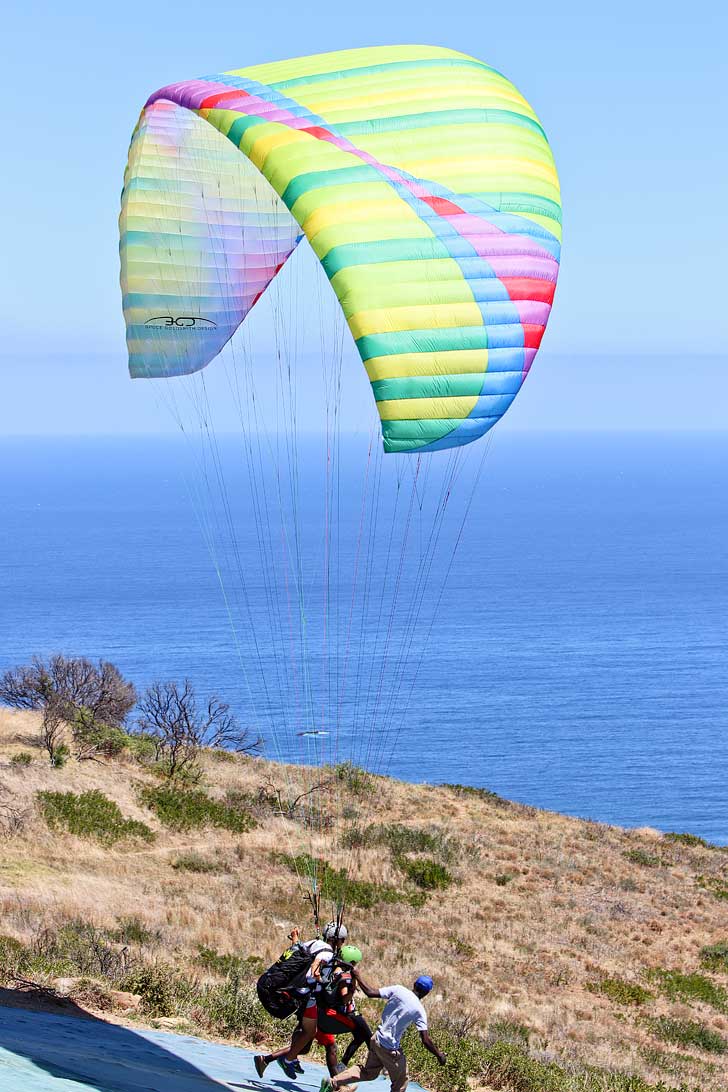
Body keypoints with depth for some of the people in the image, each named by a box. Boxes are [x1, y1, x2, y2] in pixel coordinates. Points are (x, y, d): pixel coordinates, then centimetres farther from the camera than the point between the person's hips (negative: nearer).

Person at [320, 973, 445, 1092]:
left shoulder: (398, 990, -6)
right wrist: (439, 1055, -3)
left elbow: (371, 992, -7)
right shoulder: (419, 1010, -16)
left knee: (369, 1073, 24)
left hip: (376, 1039, 6)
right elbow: (425, 1041, -17)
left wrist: (358, 978, 6)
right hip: (391, 1049, -6)